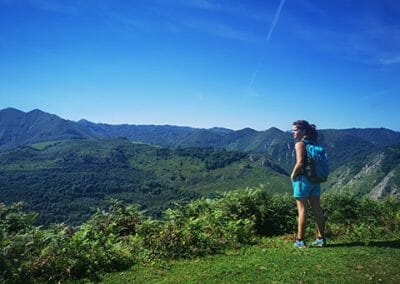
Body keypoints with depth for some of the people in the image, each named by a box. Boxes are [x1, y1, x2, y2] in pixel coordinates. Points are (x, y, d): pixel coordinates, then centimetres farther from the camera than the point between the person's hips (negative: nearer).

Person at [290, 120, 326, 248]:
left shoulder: (300, 144, -12)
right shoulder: (314, 143, 12)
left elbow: (300, 163, -20)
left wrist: (292, 175, -7)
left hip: (303, 179, -7)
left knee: (302, 210, -2)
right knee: (317, 209, 11)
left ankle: (300, 240, 4)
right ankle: (321, 238, 18)